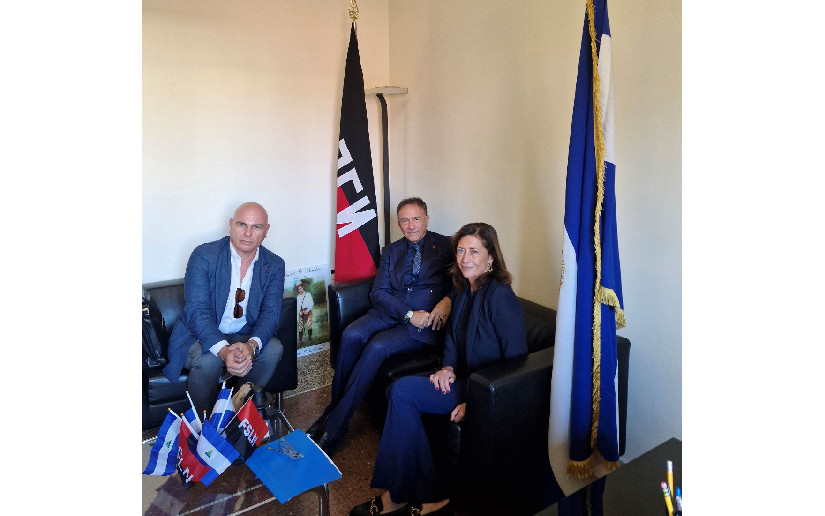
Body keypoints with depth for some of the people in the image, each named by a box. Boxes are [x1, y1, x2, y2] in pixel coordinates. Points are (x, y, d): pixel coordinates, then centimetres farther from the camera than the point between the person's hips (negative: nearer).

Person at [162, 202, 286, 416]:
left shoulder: (274, 265, -3)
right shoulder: (204, 255, -14)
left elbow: (270, 312, -10)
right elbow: (196, 311, -22)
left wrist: (251, 345, -33)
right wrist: (224, 350, -39)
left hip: (245, 337, 3)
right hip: (200, 335, -2)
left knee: (273, 349, -25)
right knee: (208, 360, -33)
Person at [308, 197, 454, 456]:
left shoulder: (446, 246, 8)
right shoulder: (391, 251, 17)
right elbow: (378, 292, 7)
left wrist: (448, 300, -19)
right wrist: (409, 314, -9)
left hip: (426, 321, -4)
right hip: (389, 313, 4)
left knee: (377, 346, -28)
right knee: (351, 335, -25)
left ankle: (334, 429, -20)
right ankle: (332, 408, -12)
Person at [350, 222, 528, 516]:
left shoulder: (499, 296, -19)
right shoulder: (463, 289, 8)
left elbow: (517, 360, -20)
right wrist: (448, 367, -2)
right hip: (465, 379, 8)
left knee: (403, 391, -17)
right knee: (401, 390, -13)